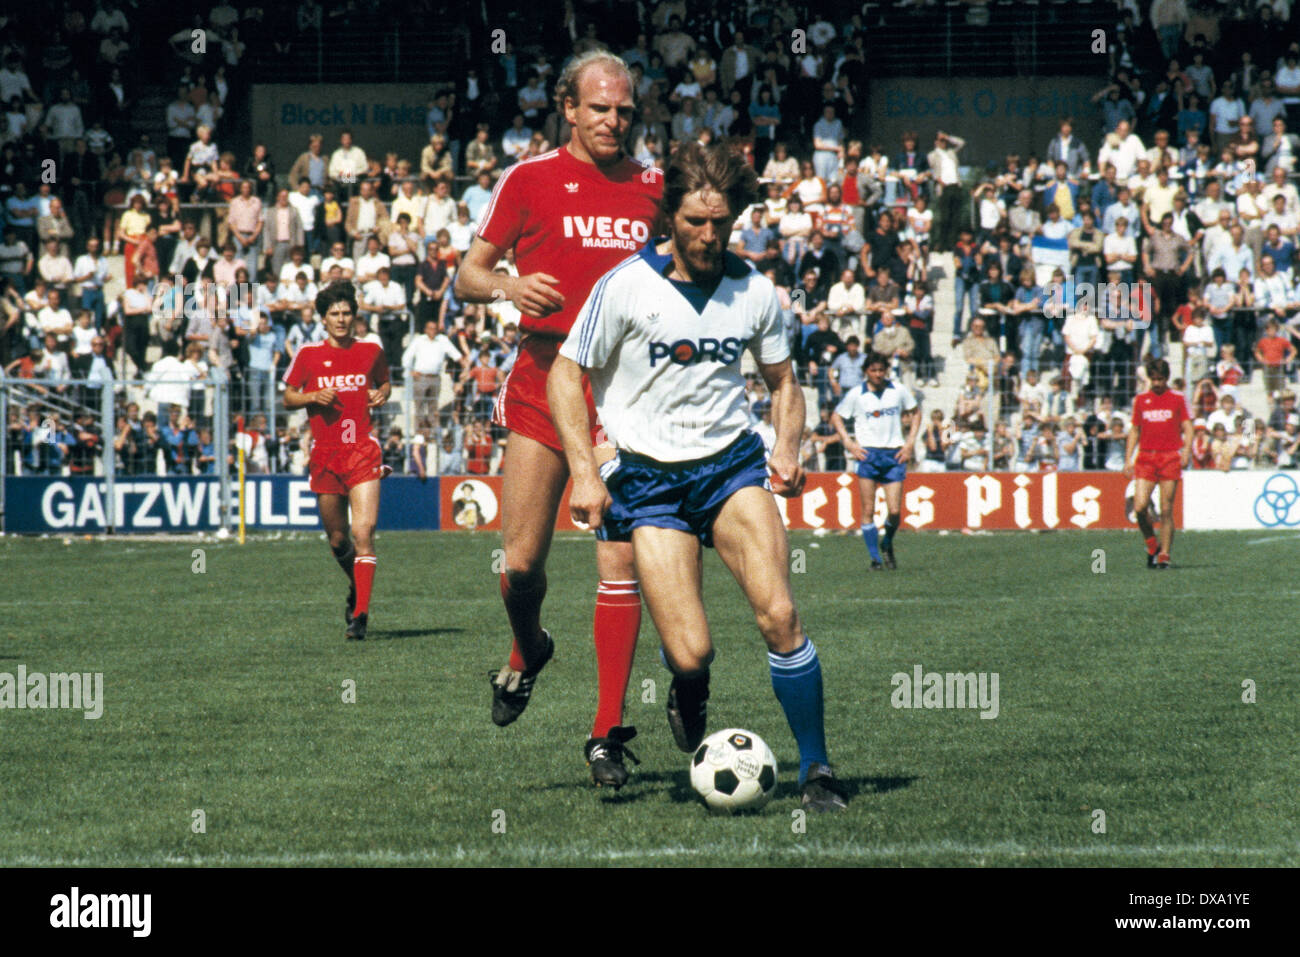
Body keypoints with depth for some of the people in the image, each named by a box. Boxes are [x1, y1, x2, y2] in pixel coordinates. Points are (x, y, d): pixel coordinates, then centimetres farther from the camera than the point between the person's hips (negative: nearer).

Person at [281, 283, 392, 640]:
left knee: (363, 531, -16)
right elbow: (288, 397, 10)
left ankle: (360, 615, -18)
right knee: (338, 539, 10)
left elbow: (384, 381, 24)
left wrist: (382, 394, 1)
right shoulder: (308, 355, 4)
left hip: (362, 450, -1)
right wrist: (314, 397, -9)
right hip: (325, 454, 1)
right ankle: (356, 590, 39)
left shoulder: (371, 351, 7)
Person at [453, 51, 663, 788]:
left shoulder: (655, 188, 10)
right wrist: (505, 286, -14)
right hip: (543, 389, -1)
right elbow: (468, 277, 7)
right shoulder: (530, 180, 4)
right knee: (520, 564, -4)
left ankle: (609, 734, -2)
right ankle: (529, 650, 31)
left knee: (621, 563, -7)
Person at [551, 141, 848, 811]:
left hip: (731, 461, 2)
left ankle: (816, 769, -7)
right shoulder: (627, 286, -9)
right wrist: (585, 473, -10)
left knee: (779, 615, -19)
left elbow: (782, 381, 17)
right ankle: (689, 695, 26)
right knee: (690, 654, -13)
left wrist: (787, 450, -2)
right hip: (648, 477, -2)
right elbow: (566, 374, -2)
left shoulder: (754, 291, 2)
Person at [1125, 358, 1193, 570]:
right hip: (1145, 457, 2)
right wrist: (1128, 459, 9)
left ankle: (1164, 554, 1)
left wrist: (1186, 451, -12)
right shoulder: (1141, 400, 12)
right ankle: (1152, 546, 11)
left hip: (1170, 457, -2)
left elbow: (1187, 428, 4)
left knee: (1166, 510, -5)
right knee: (1140, 506, -10)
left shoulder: (1178, 399, 6)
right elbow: (1134, 431, 17)